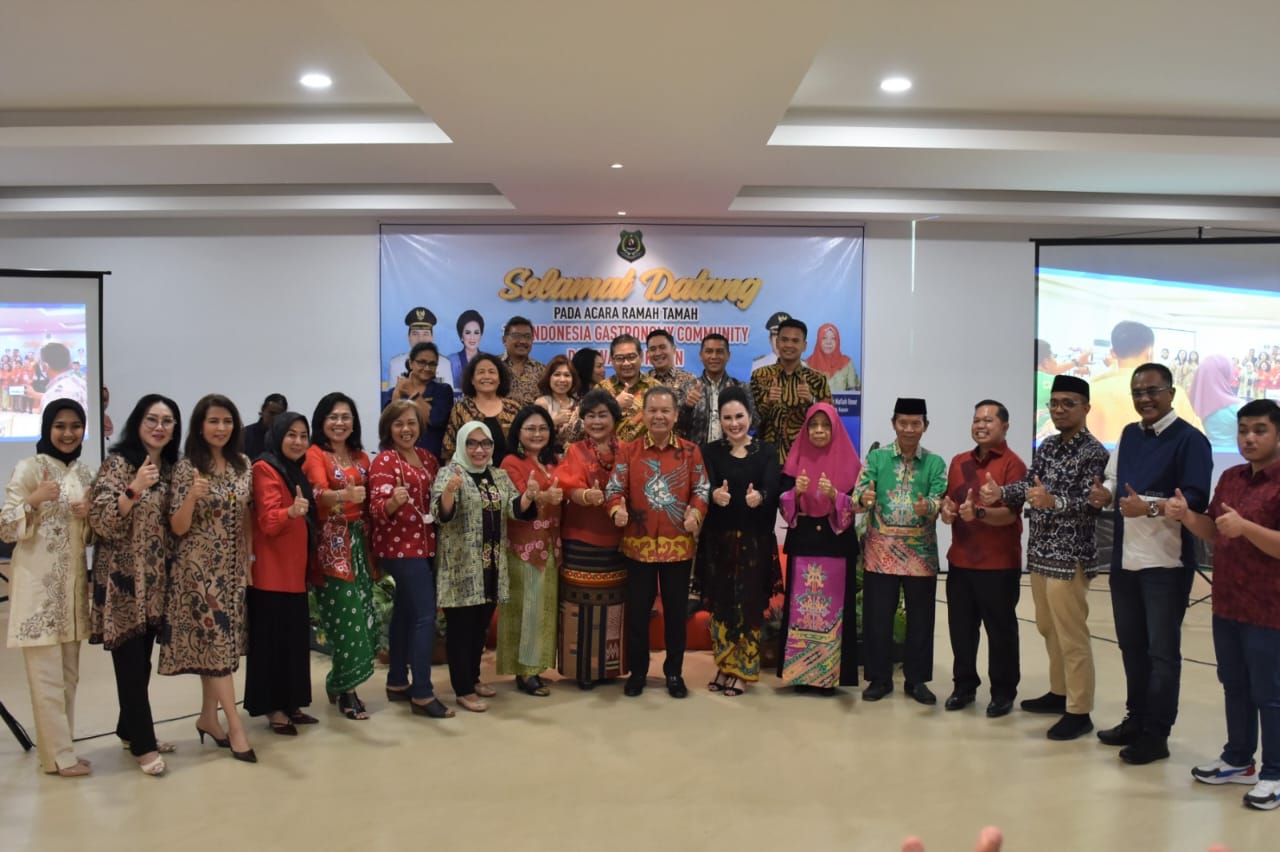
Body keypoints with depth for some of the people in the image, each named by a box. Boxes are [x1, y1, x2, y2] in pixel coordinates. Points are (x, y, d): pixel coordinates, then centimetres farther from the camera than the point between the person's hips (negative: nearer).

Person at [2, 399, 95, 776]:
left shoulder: (86, 473, 10)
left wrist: (89, 516, -4)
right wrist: (35, 499, -26)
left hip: (73, 582, 6)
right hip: (37, 584, -6)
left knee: (68, 674, 11)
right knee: (47, 675, -3)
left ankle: (56, 748, 21)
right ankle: (59, 755, 5)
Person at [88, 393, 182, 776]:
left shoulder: (170, 467, 9)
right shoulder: (117, 464, -11)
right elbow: (101, 520, -19)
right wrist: (134, 489, -30)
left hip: (154, 577, 7)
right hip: (122, 577, -7)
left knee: (143, 660, 14)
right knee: (130, 660, -2)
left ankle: (131, 729, 28)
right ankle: (143, 744, 6)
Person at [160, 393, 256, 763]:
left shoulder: (243, 465, 5)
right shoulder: (186, 467, -9)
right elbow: (177, 528, -11)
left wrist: (248, 559, 9)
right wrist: (192, 496, -28)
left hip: (231, 567, 5)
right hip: (198, 567, -5)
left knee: (219, 640, 10)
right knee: (216, 639, -5)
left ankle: (208, 717, 22)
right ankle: (235, 727, -1)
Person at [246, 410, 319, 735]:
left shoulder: (296, 471, 15)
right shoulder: (265, 469, -10)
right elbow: (268, 521, -23)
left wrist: (309, 505, 11)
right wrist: (291, 511, -39)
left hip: (294, 570, 9)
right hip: (271, 571, -9)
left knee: (296, 638, 11)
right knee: (272, 639, -3)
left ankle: (291, 704, 18)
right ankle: (272, 708, 3)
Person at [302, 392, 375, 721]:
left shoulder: (361, 457, 14)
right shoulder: (314, 455, -6)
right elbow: (320, 493, -25)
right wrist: (345, 495, -43)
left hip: (358, 541, 6)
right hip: (331, 543, -6)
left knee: (361, 614, 3)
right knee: (346, 614, -10)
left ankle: (339, 682, 20)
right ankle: (346, 691, 1)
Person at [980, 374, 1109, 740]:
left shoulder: (1093, 452, -11)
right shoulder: (1048, 446, 12)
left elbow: (1091, 504, -20)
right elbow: (1030, 483, 8)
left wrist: (1053, 501, -37)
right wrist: (1000, 492, -11)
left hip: (1070, 556, -8)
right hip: (1041, 552, 8)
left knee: (1072, 637, -2)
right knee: (1049, 630, 18)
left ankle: (1079, 712, 6)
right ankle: (1059, 693, 32)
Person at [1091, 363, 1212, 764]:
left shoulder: (1190, 440, -11)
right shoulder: (1129, 435, 13)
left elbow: (1196, 499, -20)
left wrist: (1149, 507, -33)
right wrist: (1104, 493, -4)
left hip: (1165, 564, -7)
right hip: (1124, 560, 7)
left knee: (1161, 650, 3)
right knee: (1131, 645, 17)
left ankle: (1156, 734, 12)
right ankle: (1136, 719, 31)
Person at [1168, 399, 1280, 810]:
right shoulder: (1229, 478, 9)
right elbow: (1212, 532, 15)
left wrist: (1245, 527, -32)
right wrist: (1186, 515, -3)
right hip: (1226, 605, 8)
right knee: (1234, 686, 18)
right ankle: (1238, 760, 32)